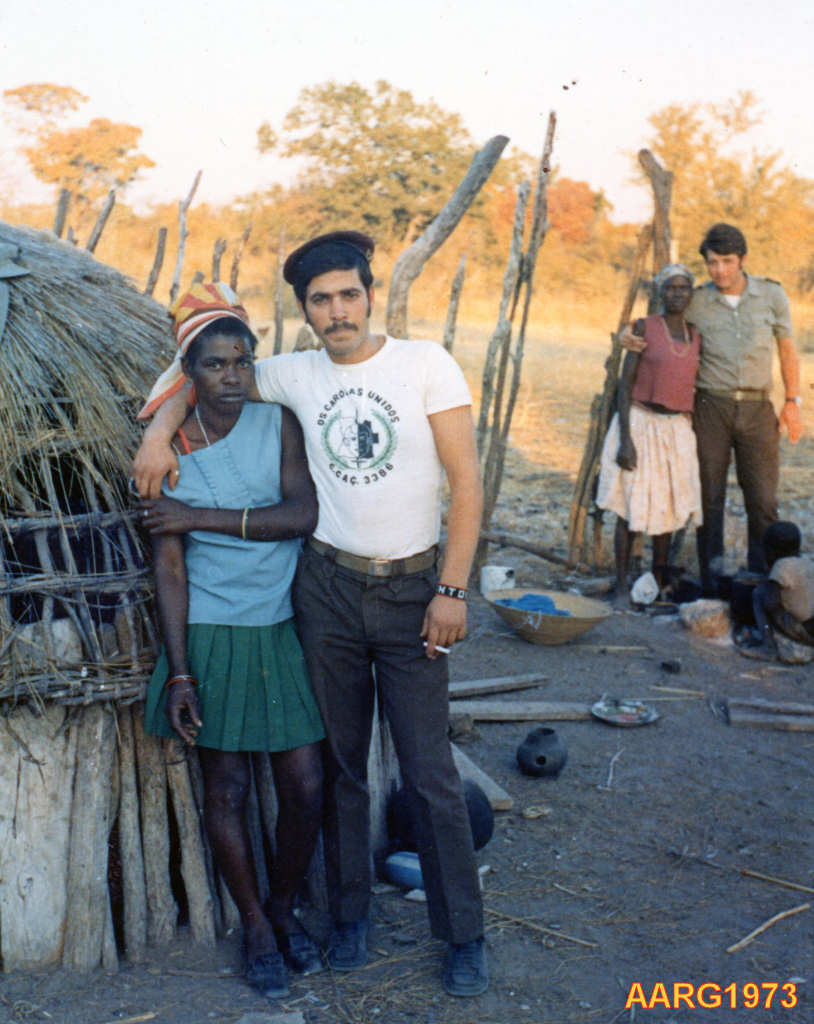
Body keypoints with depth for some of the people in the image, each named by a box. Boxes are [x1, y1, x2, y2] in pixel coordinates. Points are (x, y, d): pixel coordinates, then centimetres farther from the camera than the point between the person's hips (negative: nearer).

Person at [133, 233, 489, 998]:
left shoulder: (425, 363, -5)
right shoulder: (294, 375, 2)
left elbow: (466, 482, -6)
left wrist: (452, 589, -11)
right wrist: (159, 429, -3)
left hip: (411, 590, -2)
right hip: (326, 589, 3)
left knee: (430, 775, 3)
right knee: (339, 762, 12)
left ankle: (463, 935, 19)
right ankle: (350, 914, 30)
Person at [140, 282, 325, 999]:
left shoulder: (278, 425, -1)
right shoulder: (170, 450, -4)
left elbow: (302, 514, -15)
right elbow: (169, 565, -6)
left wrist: (200, 516, -18)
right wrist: (178, 670, -10)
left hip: (281, 630, 2)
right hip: (210, 635, -1)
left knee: (306, 786, 3)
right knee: (227, 789, 6)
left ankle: (285, 907, 30)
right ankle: (255, 926, 28)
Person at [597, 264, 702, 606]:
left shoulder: (695, 336, 10)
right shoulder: (645, 328, -4)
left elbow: (692, 386, 16)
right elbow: (626, 382, -8)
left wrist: (695, 438, 14)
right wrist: (625, 439, -16)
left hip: (677, 429, 5)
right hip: (641, 423, -4)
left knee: (668, 506, 8)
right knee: (631, 507, -3)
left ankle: (660, 582, 22)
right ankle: (622, 587, 6)